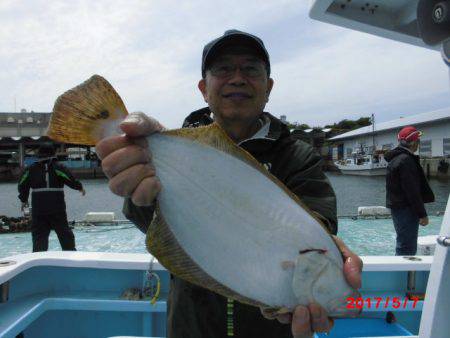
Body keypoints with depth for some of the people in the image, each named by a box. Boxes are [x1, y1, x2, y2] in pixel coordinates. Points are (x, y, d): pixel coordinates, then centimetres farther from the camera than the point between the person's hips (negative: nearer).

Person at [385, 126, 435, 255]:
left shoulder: (396, 157, 14)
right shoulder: (406, 160, -18)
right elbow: (412, 191, -21)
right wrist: (422, 214, -16)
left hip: (398, 207, 10)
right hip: (406, 209, -10)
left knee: (403, 245, 19)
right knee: (407, 249, -6)